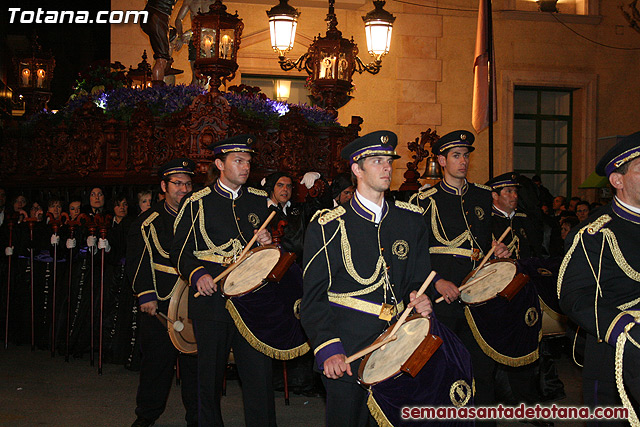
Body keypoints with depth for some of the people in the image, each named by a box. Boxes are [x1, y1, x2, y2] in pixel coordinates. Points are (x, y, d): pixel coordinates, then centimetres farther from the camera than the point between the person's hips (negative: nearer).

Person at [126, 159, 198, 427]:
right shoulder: (147, 222, 5)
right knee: (156, 358, 5)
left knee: (196, 360, 3)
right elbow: (137, 262, 2)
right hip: (160, 303, -1)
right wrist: (145, 294, -8)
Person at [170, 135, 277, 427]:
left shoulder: (261, 201, 11)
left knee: (259, 377, -3)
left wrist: (269, 241, -2)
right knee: (210, 376, 9)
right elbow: (180, 250, 3)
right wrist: (197, 274, -14)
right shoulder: (197, 203, 3)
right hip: (211, 298, -1)